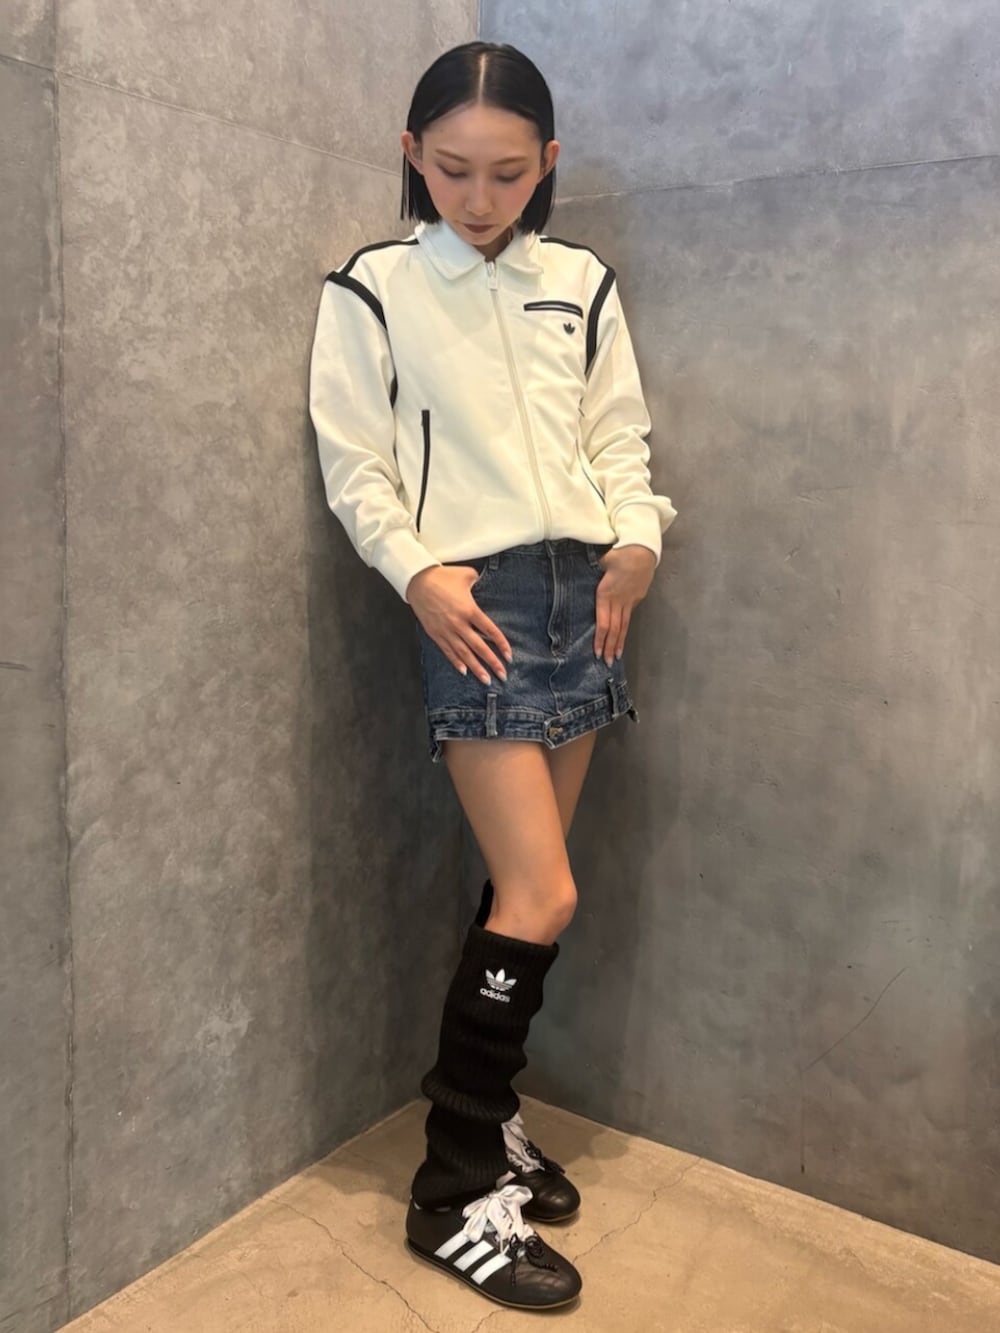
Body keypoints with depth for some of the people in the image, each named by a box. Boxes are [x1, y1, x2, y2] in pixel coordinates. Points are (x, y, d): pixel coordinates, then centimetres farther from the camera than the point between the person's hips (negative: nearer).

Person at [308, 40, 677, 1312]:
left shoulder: (583, 282, 13)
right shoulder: (371, 288, 2)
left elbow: (620, 436, 12)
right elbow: (354, 465, -2)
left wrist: (638, 540, -5)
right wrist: (419, 574, -16)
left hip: (584, 592, 5)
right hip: (474, 600, -5)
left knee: (521, 881, 8)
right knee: (544, 895, -9)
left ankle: (486, 1114, 28)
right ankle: (452, 1190, 7)